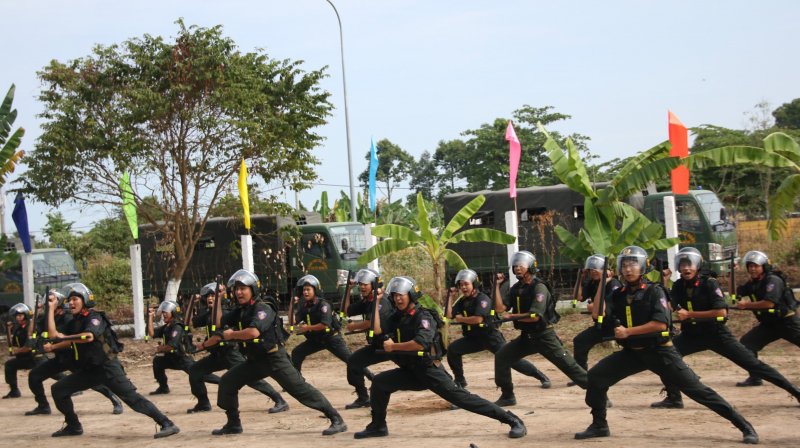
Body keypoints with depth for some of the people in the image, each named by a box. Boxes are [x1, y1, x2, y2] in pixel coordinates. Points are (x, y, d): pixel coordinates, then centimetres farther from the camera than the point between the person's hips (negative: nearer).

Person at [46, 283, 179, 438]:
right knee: (58, 390, 6)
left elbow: (88, 336, -28)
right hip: (88, 370, 8)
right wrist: (52, 308, 9)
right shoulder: (74, 323, 15)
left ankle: (167, 425, -23)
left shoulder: (94, 318, -10)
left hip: (108, 367, -8)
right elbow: (53, 334, 5)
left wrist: (63, 338, -20)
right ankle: (73, 426, 20)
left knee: (131, 396, -19)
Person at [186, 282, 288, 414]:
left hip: (231, 354, -8)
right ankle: (203, 403, 18)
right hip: (216, 355, 8)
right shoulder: (208, 315, 13)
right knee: (194, 370, 7)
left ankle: (280, 401, -19)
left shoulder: (225, 313, -10)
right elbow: (189, 323, 16)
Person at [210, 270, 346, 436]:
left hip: (274, 358, -9)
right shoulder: (240, 311, 11)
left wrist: (231, 334, -15)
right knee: (227, 382, 6)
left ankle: (337, 420, -13)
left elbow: (253, 332, -30)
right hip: (255, 361, 9)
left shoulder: (263, 308, -16)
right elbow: (218, 323, 9)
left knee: (300, 388, -14)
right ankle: (233, 425, 19)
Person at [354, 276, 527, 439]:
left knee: (462, 398, -14)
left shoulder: (423, 316, -15)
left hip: (430, 371, -7)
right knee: (379, 383, -2)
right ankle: (378, 426, 13)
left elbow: (421, 343, -29)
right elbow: (379, 336, -2)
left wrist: (393, 346, -19)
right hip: (409, 371, 7)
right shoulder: (395, 318, 9)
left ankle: (513, 420, -13)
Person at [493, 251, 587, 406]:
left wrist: (512, 316, -13)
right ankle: (507, 396, 14)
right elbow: (500, 308, 0)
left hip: (544, 336, -8)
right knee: (501, 357, 3)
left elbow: (535, 316, -22)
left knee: (568, 365, -12)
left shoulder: (539, 287, -15)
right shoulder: (516, 289, 8)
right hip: (526, 336, 8)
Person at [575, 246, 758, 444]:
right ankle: (599, 426, 8)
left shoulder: (654, 292, -10)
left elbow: (661, 324, -20)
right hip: (632, 352, 5)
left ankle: (744, 425, -4)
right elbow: (599, 313, -8)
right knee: (596, 376, -7)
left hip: (659, 351, -5)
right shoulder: (618, 295, 5)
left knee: (697, 389, -9)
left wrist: (628, 331, -21)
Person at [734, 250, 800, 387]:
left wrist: (746, 305, -21)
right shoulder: (752, 283, 9)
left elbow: (770, 303, -24)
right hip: (769, 324, 8)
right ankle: (755, 377, -1)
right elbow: (734, 293, 11)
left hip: (787, 321, -7)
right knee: (747, 342, -4)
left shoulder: (773, 280, -16)